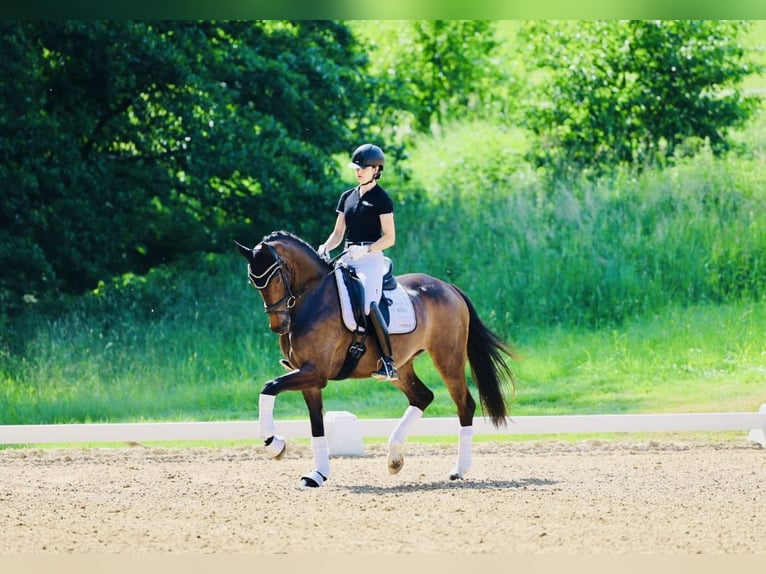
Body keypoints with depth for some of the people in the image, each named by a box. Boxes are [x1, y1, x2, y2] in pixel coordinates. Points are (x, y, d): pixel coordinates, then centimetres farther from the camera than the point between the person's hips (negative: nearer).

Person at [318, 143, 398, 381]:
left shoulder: (381, 199, -2)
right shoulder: (347, 197, 17)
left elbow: (389, 238, -6)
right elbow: (338, 233, 18)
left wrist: (366, 250, -20)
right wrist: (325, 248, -2)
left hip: (371, 258, -8)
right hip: (347, 258, 8)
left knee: (368, 304, -27)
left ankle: (389, 364, -27)